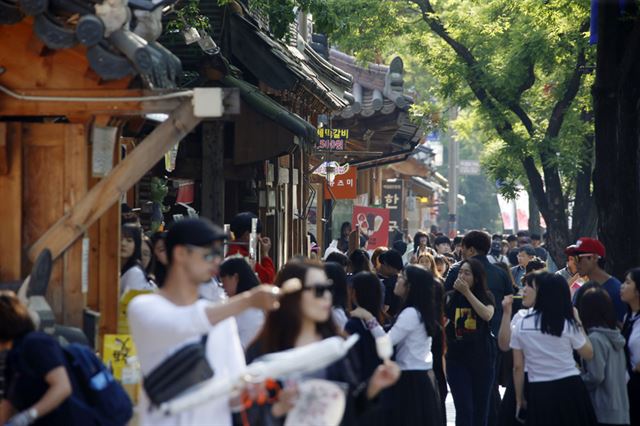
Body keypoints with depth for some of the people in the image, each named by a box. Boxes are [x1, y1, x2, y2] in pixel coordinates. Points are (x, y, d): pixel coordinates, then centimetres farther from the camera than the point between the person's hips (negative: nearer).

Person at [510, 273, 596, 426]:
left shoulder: (521, 326, -3)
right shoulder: (568, 324, -6)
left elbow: (518, 367, 2)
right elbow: (588, 354, 7)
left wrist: (519, 399, 13)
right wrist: (578, 321, 12)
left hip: (539, 392, 0)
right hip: (570, 389, 0)